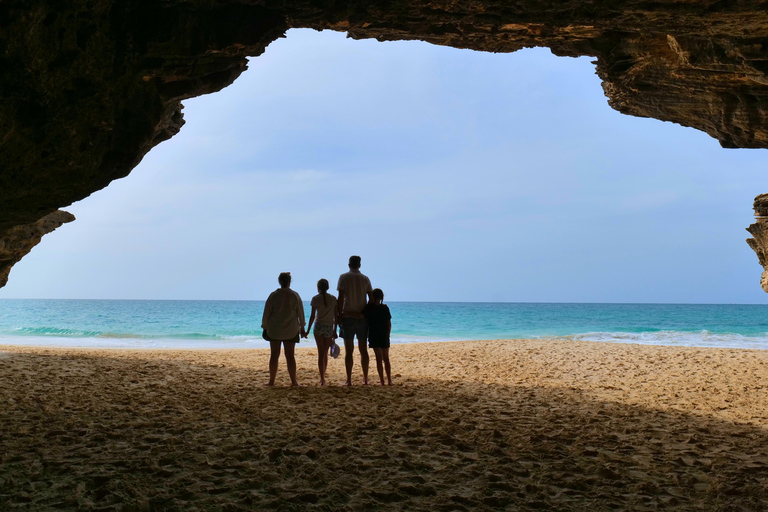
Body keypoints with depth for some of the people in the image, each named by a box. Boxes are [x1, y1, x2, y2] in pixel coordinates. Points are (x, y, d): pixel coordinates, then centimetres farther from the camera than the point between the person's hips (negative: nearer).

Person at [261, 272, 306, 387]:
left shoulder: (273, 295, -4)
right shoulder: (295, 295, -2)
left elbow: (266, 313, 0)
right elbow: (300, 313, 4)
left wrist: (265, 327, 10)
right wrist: (302, 327, 16)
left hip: (274, 330, -1)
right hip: (291, 330, 1)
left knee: (274, 355, 4)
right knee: (290, 355, 5)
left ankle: (271, 380, 6)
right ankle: (294, 381, 5)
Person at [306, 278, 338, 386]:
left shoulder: (315, 299, -2)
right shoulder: (333, 299, 4)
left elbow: (312, 316, -4)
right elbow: (335, 316, 4)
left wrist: (308, 330, 2)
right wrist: (335, 331, 10)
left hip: (319, 326, -2)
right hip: (329, 327, 2)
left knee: (321, 353, -1)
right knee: (325, 354, 14)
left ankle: (322, 379, -11)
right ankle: (322, 377, 22)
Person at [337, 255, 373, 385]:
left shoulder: (344, 277, -2)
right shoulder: (365, 279, 7)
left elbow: (340, 298, -8)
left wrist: (339, 315, -4)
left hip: (348, 316, -3)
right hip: (362, 317, 3)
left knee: (349, 350, -1)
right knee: (363, 349, 10)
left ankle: (349, 380, -3)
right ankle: (365, 379, 12)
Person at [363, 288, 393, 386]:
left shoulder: (368, 308, -6)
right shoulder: (385, 308, 1)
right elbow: (389, 324, 3)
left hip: (374, 336, -2)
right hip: (385, 335, 2)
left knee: (379, 358, 0)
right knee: (386, 358, 12)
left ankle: (382, 381, -6)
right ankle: (389, 380, 10)